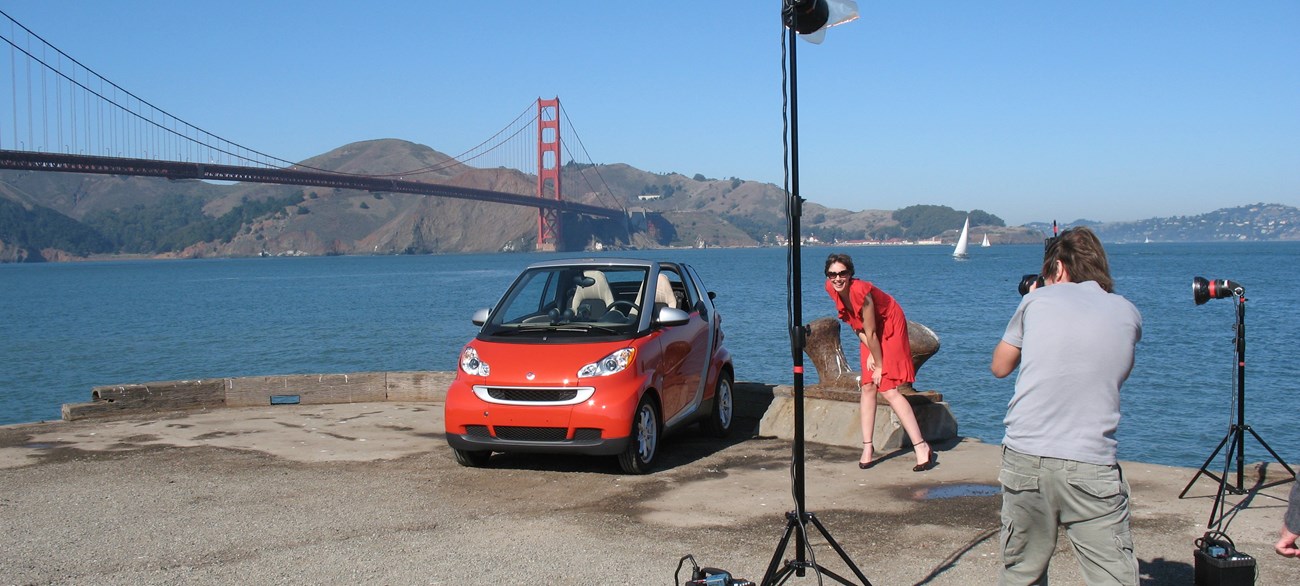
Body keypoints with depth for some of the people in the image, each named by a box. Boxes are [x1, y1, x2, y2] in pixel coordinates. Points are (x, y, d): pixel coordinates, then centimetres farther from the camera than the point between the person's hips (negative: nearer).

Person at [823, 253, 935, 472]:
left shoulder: (860, 292, -33)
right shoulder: (832, 289, -11)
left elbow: (872, 333, -24)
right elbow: (855, 324, -2)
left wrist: (880, 365, -15)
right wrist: (871, 355, -9)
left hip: (889, 328, -7)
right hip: (869, 334, 7)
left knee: (888, 389, -15)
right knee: (868, 388, 4)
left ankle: (922, 447, -13)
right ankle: (867, 447, 11)